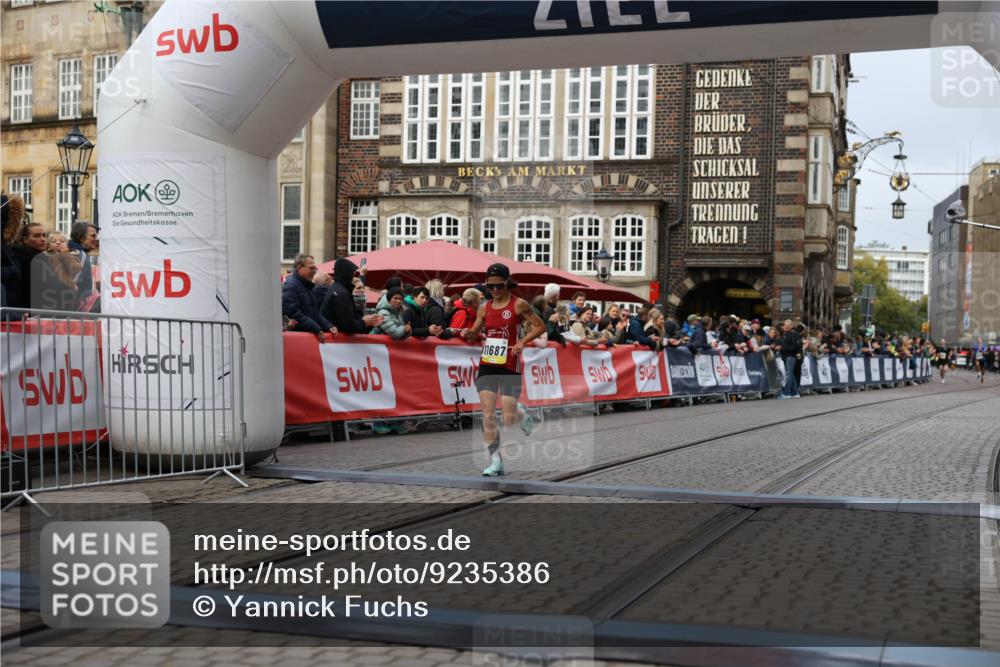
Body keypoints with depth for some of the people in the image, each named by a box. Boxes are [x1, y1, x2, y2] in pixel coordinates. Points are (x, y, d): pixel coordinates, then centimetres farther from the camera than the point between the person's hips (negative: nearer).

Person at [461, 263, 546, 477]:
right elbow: (475, 335, 18)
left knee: (508, 419, -5)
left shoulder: (519, 305, -5)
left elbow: (540, 326, -1)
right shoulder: (485, 307, 8)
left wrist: (523, 341, -16)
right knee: (488, 415, -6)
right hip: (487, 366, 4)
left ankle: (521, 413, 32)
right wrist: (468, 334, -5)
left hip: (509, 368, -4)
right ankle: (495, 461, 2)